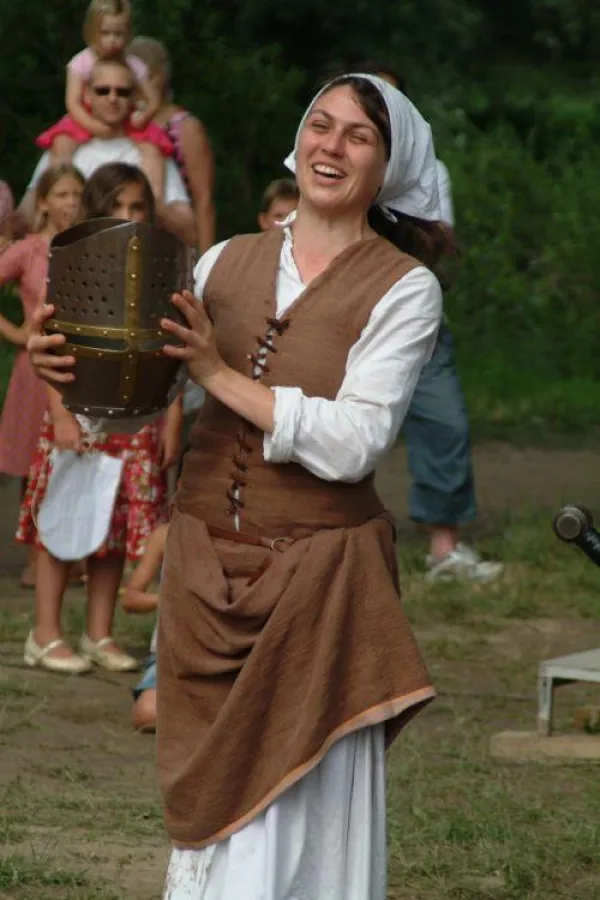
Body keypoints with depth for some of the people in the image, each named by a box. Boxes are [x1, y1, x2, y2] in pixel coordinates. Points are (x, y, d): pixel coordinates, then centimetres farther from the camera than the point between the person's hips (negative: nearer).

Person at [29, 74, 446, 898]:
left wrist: (220, 374, -19)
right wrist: (72, 367, -15)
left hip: (320, 575, -4)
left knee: (304, 806, -4)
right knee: (213, 798, 8)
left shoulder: (404, 289, -5)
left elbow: (354, 443, -17)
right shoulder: (227, 262, 8)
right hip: (206, 559, 4)